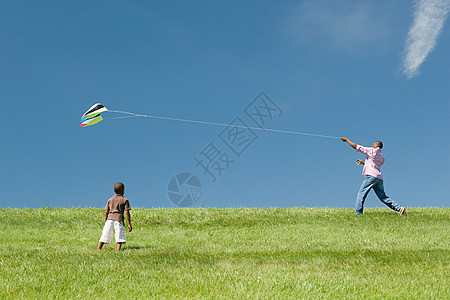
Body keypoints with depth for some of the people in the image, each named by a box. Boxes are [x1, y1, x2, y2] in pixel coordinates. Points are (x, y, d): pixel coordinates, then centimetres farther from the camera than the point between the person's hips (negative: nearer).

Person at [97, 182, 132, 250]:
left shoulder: (110, 200, 17)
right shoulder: (125, 200, 6)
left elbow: (106, 212, 13)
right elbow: (127, 212, -1)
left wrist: (105, 222, 21)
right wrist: (129, 224, 0)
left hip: (110, 219, 4)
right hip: (118, 219, -4)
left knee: (104, 237, 6)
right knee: (119, 239, -7)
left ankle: (98, 250, 3)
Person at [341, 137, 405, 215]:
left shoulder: (372, 151, 2)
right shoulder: (382, 157, 23)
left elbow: (355, 146, 3)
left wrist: (346, 139, 14)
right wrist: (363, 163, 35)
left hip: (371, 176, -8)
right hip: (379, 178, 8)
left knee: (361, 193, -5)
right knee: (383, 197, 9)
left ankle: (357, 213, -11)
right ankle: (399, 208, 1)